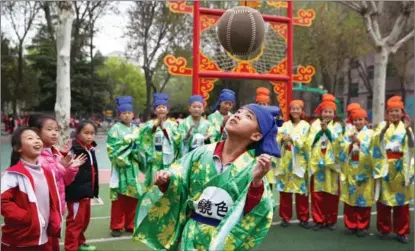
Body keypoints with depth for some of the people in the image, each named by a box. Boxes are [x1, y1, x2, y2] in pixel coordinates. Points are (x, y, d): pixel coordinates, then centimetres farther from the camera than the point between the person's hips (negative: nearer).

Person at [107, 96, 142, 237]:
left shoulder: (136, 129, 12)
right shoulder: (115, 129, -2)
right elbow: (112, 148, -11)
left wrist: (136, 152, -9)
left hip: (133, 166, 5)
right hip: (120, 167, -5)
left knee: (133, 196, 8)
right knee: (119, 196, -3)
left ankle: (130, 225, 19)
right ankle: (116, 226, 7)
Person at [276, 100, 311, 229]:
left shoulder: (305, 126, 4)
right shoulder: (285, 125, 11)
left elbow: (305, 143, -8)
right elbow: (278, 141, 4)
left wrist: (292, 139, -20)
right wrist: (282, 139, -17)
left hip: (299, 162, -2)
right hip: (285, 161, 2)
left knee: (301, 190, -2)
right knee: (285, 189, 3)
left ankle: (303, 218, 9)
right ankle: (285, 217, 12)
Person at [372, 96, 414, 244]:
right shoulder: (382, 125, 4)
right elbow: (376, 140, -15)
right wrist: (386, 127, -30)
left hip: (401, 166, 1)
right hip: (385, 166, -1)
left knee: (402, 198, 3)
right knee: (384, 198, 2)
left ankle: (401, 231, 11)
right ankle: (384, 229, 15)